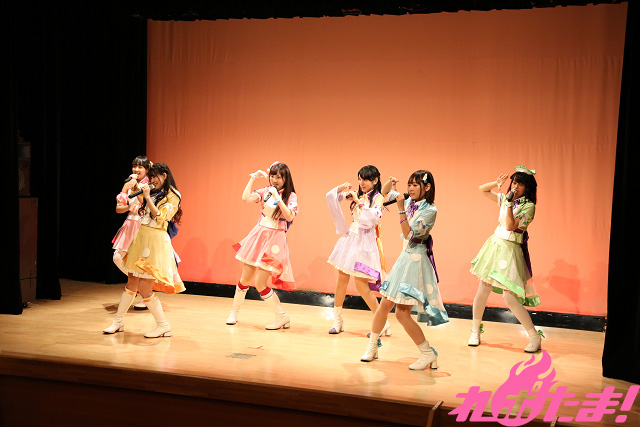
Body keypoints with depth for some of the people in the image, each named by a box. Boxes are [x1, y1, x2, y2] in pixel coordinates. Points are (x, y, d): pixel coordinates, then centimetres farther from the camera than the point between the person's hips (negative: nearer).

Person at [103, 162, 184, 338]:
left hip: (155, 241, -8)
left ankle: (163, 326, 2)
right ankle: (118, 321, 21)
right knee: (132, 281, 12)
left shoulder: (172, 196, -8)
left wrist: (147, 197, -13)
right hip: (141, 237, 8)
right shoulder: (154, 193, 15)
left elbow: (159, 218, -17)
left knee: (144, 288, -9)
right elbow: (143, 210, 29)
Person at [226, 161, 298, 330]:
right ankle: (234, 312, 29)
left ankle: (282, 317, 4)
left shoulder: (290, 196, -5)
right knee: (245, 279, 10)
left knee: (260, 284, -9)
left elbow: (289, 216, -21)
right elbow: (246, 198, -8)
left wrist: (277, 197, -23)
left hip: (275, 239, -4)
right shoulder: (265, 192, 5)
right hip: (258, 234, 4)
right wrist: (253, 178, -4)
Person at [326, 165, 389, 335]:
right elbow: (331, 196, 14)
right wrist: (342, 187, -3)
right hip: (350, 238, 6)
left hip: (364, 242, -6)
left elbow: (374, 218, -21)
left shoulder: (378, 197, -4)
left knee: (361, 286, -9)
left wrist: (359, 202, -18)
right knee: (342, 280, 7)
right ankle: (337, 320, 19)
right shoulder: (357, 195, 12)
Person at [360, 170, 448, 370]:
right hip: (404, 258, 7)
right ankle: (372, 347, 22)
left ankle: (428, 354, 1)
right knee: (385, 304, 9)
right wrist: (389, 183, -1)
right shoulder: (410, 202, 8)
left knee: (402, 313, -10)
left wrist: (401, 208, -23)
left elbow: (409, 234, -18)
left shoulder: (430, 210, -12)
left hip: (417, 260, -7)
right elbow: (384, 194, 19)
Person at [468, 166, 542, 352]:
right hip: (494, 245, 6)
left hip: (510, 250, -6)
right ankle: (475, 331, 23)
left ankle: (535, 337, -1)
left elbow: (510, 226, -18)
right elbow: (483, 189, 21)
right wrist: (497, 183, 4)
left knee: (510, 298, -12)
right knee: (482, 291, 6)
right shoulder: (505, 198, 10)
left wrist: (509, 203, -19)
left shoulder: (528, 206, -8)